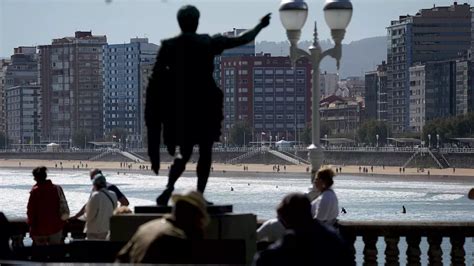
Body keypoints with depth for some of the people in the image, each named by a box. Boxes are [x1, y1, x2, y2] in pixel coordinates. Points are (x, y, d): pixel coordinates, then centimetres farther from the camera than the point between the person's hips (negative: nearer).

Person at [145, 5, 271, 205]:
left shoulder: (168, 46, -1)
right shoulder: (209, 43, -3)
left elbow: (156, 76, -5)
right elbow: (241, 40, 5)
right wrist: (260, 26, 20)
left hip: (179, 106, 2)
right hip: (205, 104, -2)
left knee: (184, 151, 10)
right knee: (205, 151, 7)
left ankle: (169, 188, -13)